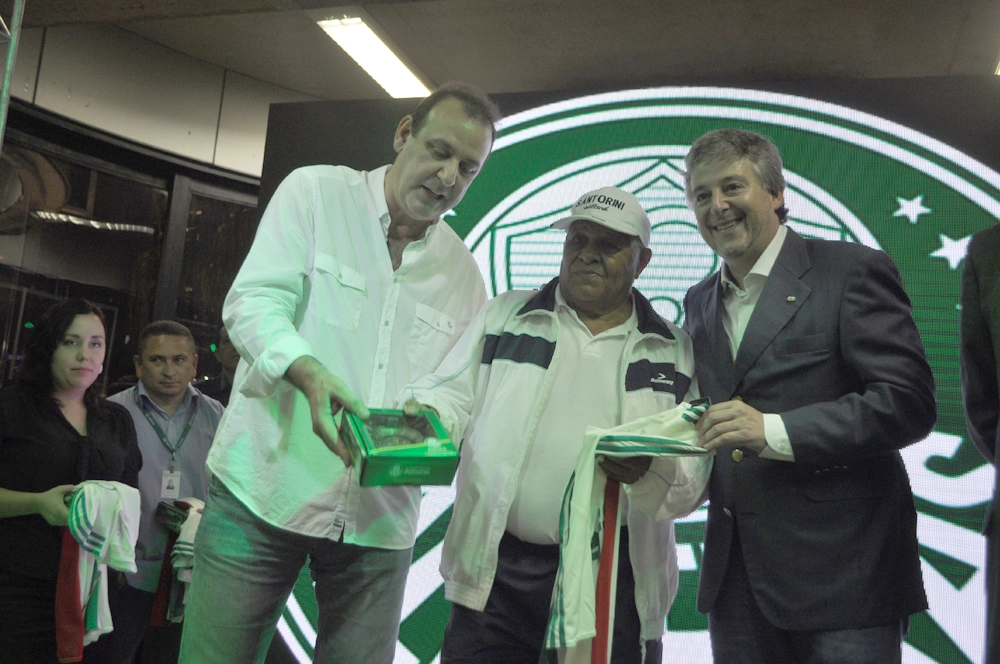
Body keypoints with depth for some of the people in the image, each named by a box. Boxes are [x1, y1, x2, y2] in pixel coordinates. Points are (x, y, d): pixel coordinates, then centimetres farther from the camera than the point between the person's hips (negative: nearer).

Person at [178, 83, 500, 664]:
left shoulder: (464, 273, 11)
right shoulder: (315, 191, 1)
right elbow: (253, 301, -8)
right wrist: (308, 372, -27)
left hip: (381, 517, 3)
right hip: (265, 486, -2)